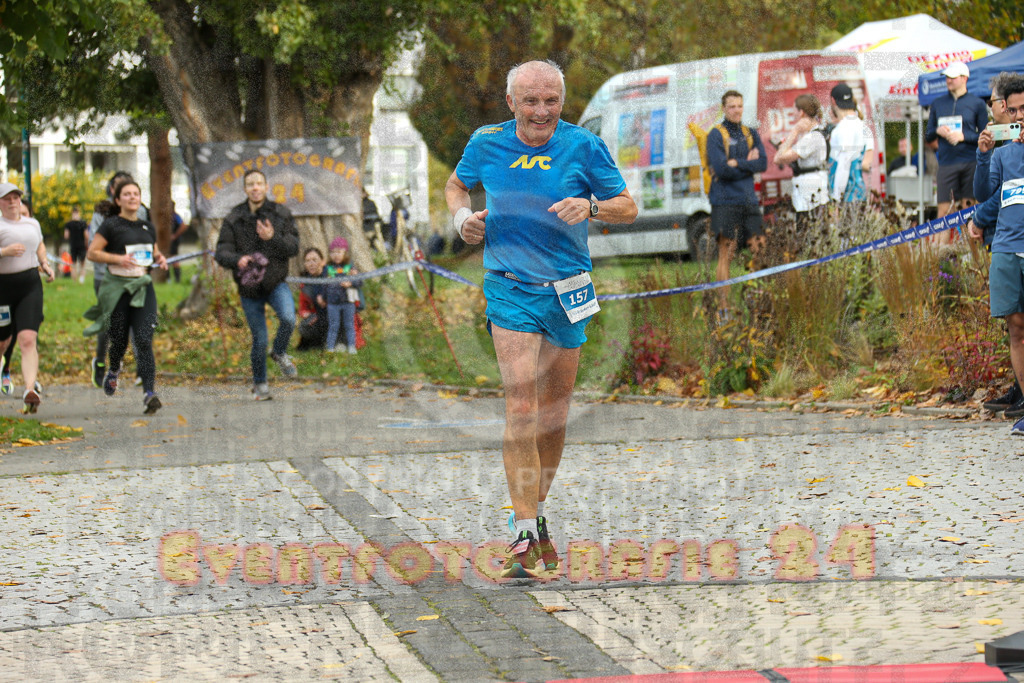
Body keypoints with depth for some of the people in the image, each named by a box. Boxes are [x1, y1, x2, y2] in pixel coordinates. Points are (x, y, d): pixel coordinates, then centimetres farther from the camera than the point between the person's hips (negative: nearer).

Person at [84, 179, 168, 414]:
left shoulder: (148, 227, 13)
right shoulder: (111, 225, -2)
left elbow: (155, 252, 27)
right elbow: (92, 252, -5)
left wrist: (160, 259, 5)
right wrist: (118, 258, -18)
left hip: (143, 287, 3)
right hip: (117, 288, -3)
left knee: (144, 340, -11)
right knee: (119, 340, 6)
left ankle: (149, 393, -19)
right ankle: (113, 370, 41)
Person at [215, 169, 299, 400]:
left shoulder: (281, 214, -2)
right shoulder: (233, 220, -3)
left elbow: (293, 247, -7)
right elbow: (221, 252, -8)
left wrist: (273, 238, -26)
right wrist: (237, 260, -30)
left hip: (276, 283, 0)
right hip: (249, 288, 0)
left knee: (288, 318, -28)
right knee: (259, 340, 4)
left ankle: (279, 353, 3)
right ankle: (260, 384, 27)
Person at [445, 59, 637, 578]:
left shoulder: (583, 146, -3)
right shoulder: (486, 144, 0)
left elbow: (628, 208, 0)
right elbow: (455, 186, 18)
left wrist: (590, 207, -20)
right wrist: (462, 217, -3)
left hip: (568, 291, 2)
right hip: (510, 288, -2)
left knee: (555, 413, 11)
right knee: (521, 409, -16)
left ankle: (538, 516, 31)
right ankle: (524, 535, -16)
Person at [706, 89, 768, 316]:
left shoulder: (751, 134, 15)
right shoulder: (715, 135, -1)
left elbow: (763, 164, 2)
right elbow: (721, 168, -13)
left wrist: (736, 164, -9)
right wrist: (748, 163, -5)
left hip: (749, 200, 5)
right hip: (725, 201, -5)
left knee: (758, 247, -1)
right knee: (726, 253, -9)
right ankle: (723, 307, -8)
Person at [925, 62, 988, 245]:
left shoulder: (977, 103, 5)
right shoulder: (937, 104, 14)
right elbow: (928, 137, 16)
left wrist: (963, 137, -11)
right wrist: (937, 131, -6)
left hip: (971, 163, -2)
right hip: (947, 164, 2)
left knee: (968, 208, 0)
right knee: (944, 210, -4)